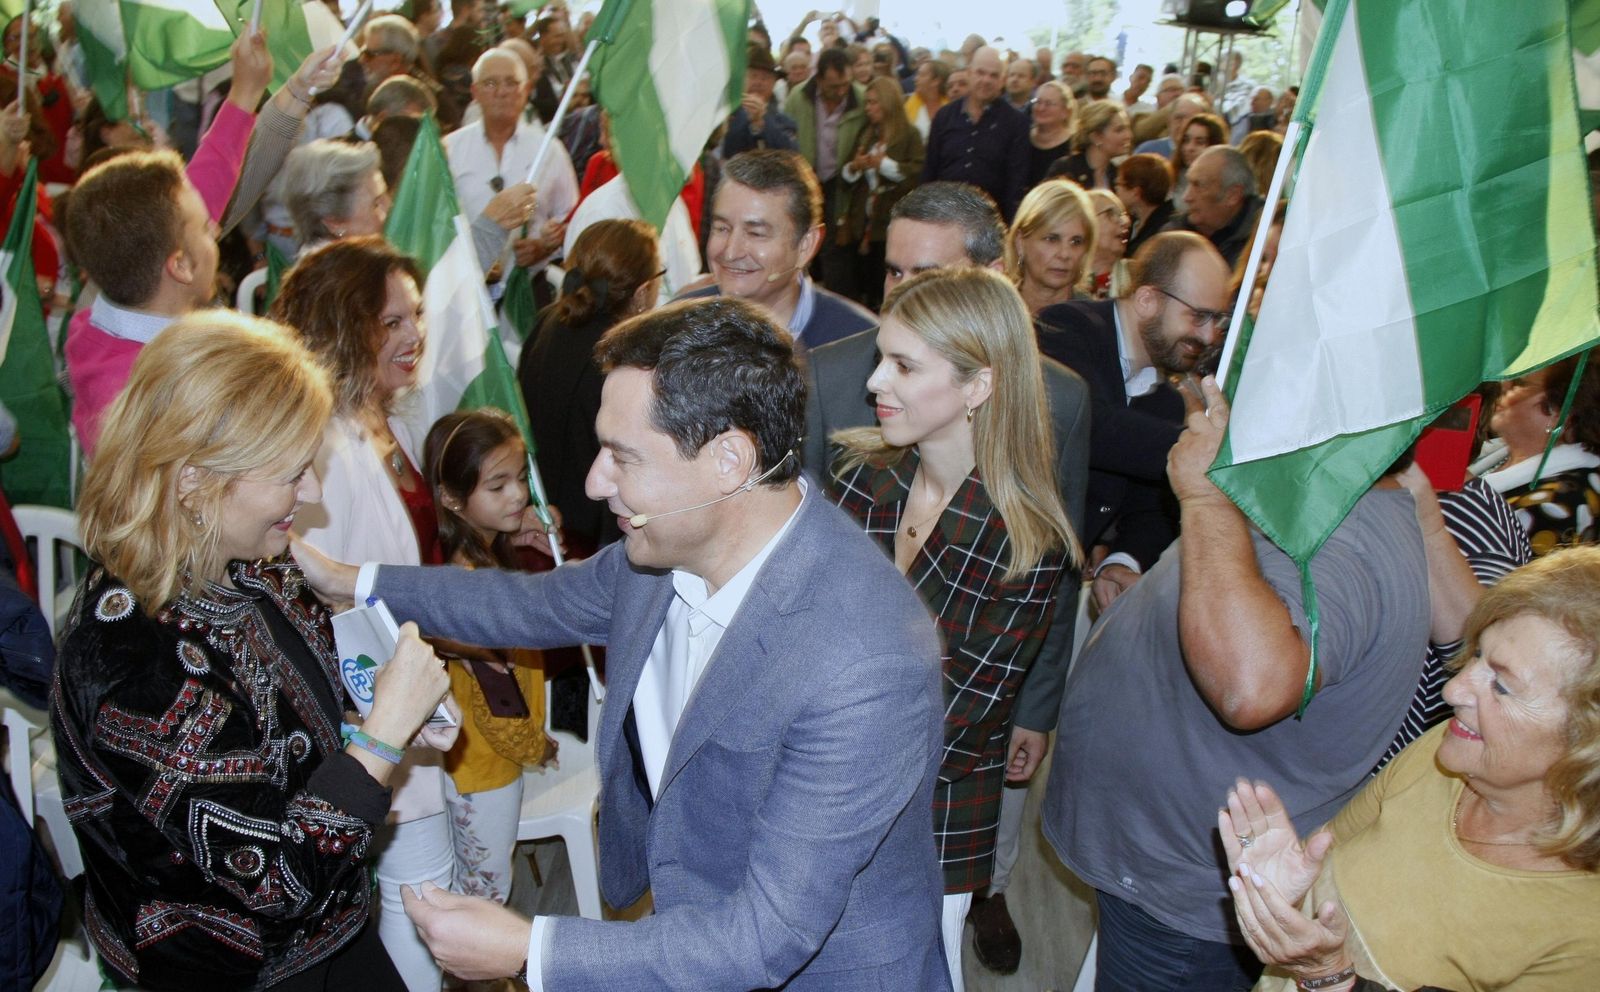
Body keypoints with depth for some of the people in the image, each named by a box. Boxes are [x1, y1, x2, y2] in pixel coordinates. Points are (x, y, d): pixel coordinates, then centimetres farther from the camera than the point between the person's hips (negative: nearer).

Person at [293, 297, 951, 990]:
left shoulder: (864, 668, -36)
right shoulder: (666, 544, -12)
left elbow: (770, 934, -31)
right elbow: (542, 604, 10)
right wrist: (348, 581, 12)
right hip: (681, 925, 6)